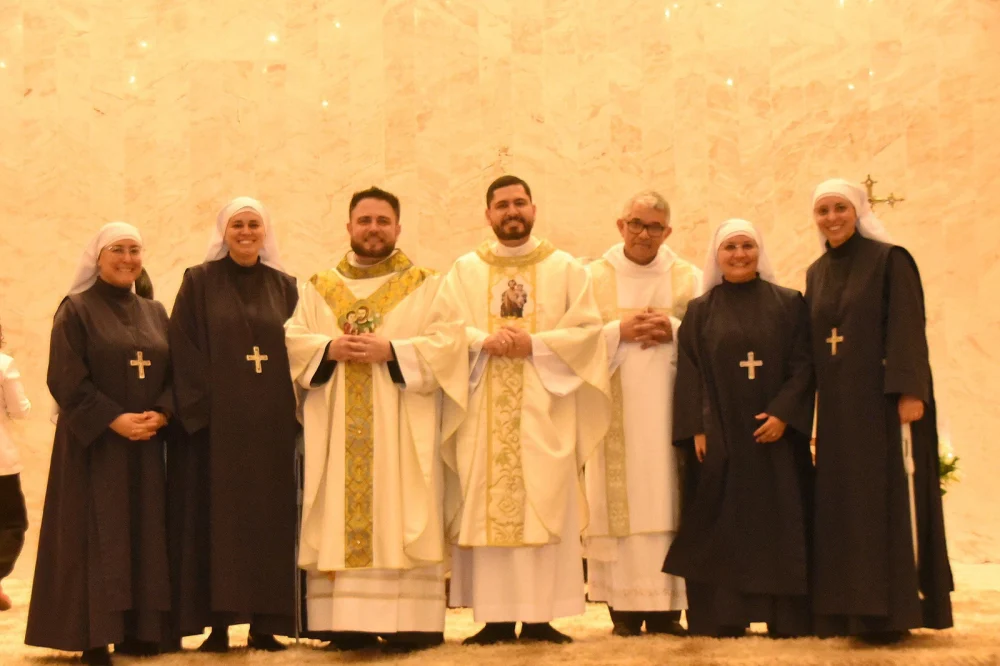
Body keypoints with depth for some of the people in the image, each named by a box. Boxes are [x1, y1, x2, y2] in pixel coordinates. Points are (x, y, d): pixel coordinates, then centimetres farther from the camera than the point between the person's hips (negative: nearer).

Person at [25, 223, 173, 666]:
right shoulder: (76, 310, -2)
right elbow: (66, 378, -10)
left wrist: (161, 413, -9)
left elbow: (175, 372, 10)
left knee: (144, 535, 3)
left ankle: (137, 630, 9)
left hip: (146, 444, 5)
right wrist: (113, 419, -18)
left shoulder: (155, 313, 14)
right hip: (94, 443, -5)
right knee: (97, 535, -7)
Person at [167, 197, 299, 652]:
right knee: (215, 516, -1)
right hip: (214, 420, -2)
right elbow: (184, 351, -3)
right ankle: (217, 623, 4)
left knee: (268, 516, 3)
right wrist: (200, 408, -13)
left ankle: (263, 623, 8)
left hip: (270, 423, 3)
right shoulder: (199, 282, 4)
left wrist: (292, 410, -1)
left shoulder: (284, 286, 12)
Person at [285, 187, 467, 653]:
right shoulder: (319, 288, 15)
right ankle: (348, 622, 2)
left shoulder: (424, 286, 8)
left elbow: (448, 343, -5)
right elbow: (292, 342, 7)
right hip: (337, 430, 3)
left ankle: (409, 623, -4)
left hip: (401, 429, -2)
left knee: (400, 519, -6)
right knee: (340, 521, -1)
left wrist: (390, 350, -15)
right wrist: (330, 349, -12)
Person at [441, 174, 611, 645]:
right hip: (483, 409, 1)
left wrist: (534, 344, -13)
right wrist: (485, 341, -16)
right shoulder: (464, 270, 12)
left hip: (544, 408, -1)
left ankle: (541, 616, 0)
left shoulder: (565, 268, 10)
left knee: (545, 506, -4)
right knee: (487, 508, -2)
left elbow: (587, 329, 0)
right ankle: (496, 617, 2)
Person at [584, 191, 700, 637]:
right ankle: (625, 607, 0)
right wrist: (619, 331, -12)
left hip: (669, 412, 1)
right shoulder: (594, 277, 8)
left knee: (666, 500, -2)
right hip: (615, 415, -1)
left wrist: (674, 330, -11)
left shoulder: (689, 278, 10)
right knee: (621, 504, -4)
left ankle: (665, 606, 3)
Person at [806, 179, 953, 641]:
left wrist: (910, 391, -20)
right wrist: (810, 407, 10)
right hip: (838, 406, 6)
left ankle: (893, 609, -1)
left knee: (889, 498, -5)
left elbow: (908, 328, -11)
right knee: (843, 503, 5)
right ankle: (854, 609, 11)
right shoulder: (816, 273, 14)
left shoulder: (890, 260, -4)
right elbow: (811, 341, 14)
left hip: (882, 399, -6)